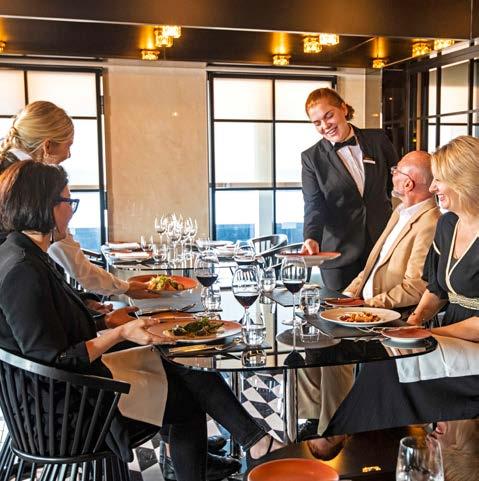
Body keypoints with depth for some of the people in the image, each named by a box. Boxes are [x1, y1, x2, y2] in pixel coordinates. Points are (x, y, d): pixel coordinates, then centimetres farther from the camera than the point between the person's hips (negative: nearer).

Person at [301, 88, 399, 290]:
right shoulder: (311, 158, 0)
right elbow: (313, 205, -7)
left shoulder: (378, 140, 4)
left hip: (383, 244, 1)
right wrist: (312, 238, -25)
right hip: (339, 253, -1)